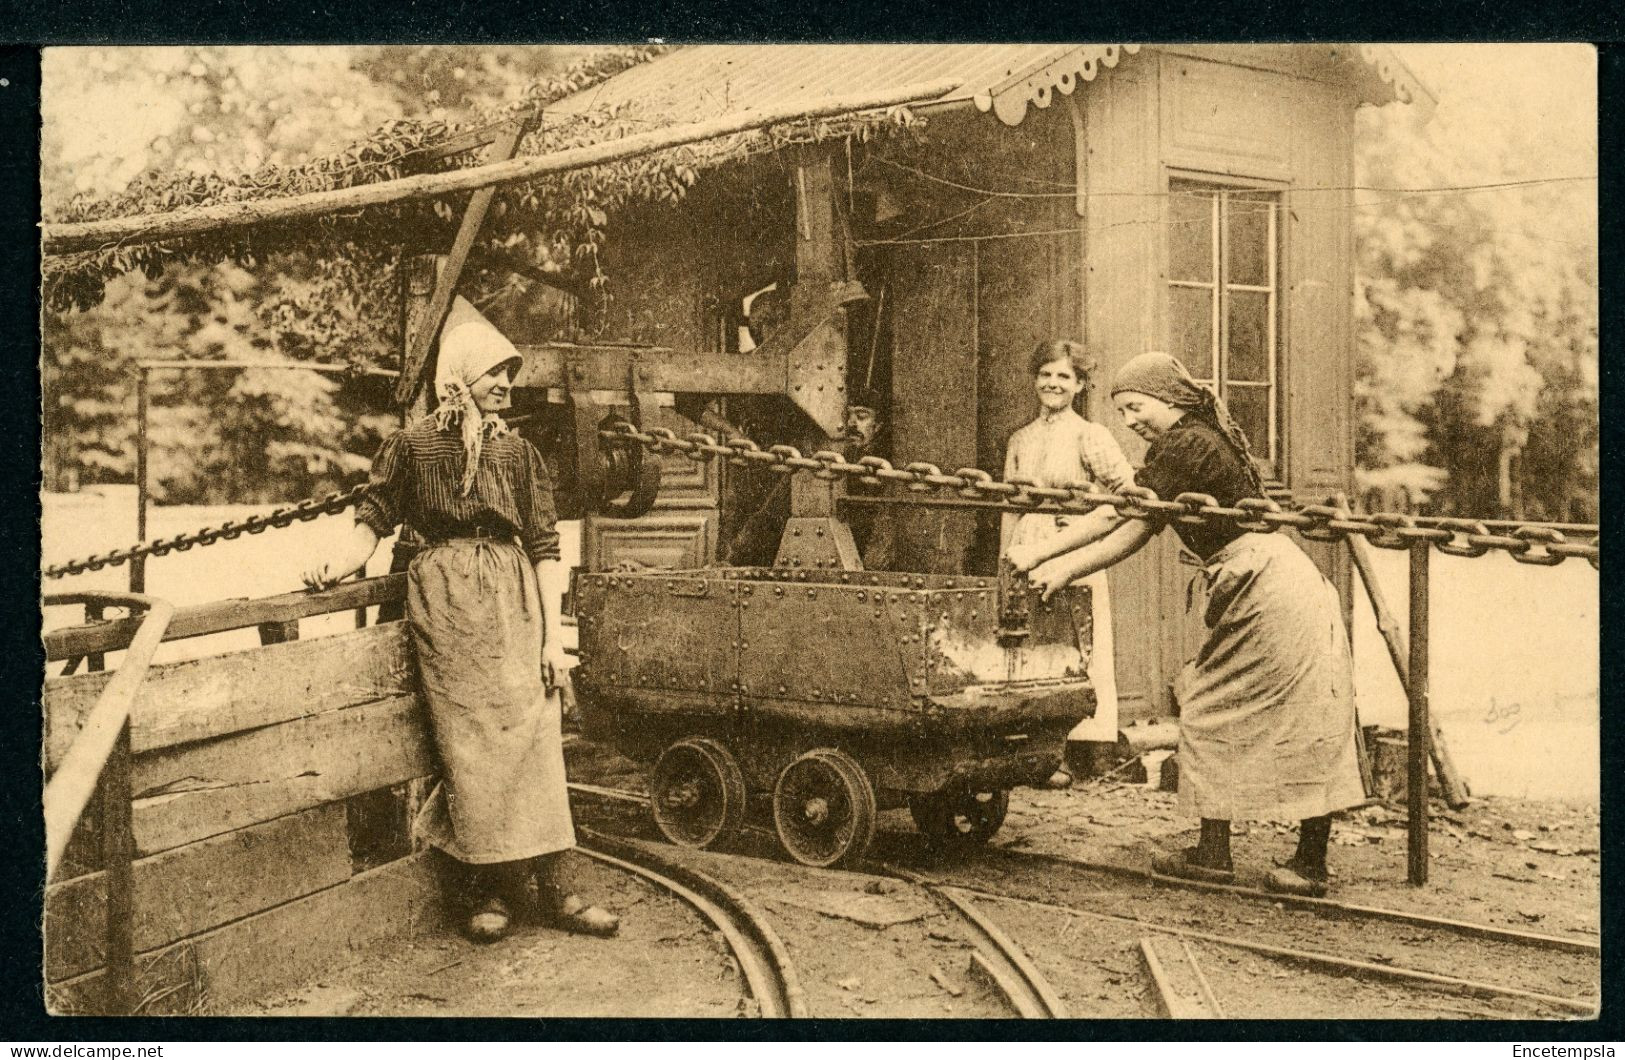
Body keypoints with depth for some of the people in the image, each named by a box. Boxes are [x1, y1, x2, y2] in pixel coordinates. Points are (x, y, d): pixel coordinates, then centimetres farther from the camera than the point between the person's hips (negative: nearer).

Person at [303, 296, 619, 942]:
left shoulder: (518, 452, 11)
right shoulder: (412, 446, 5)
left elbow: (544, 546, 7)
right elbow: (374, 519, 4)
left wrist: (552, 634, 0)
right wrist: (337, 567, -17)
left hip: (515, 598, 2)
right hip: (446, 601, -2)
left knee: (533, 735, -2)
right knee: (470, 740, -3)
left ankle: (552, 889, 2)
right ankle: (487, 892, 6)